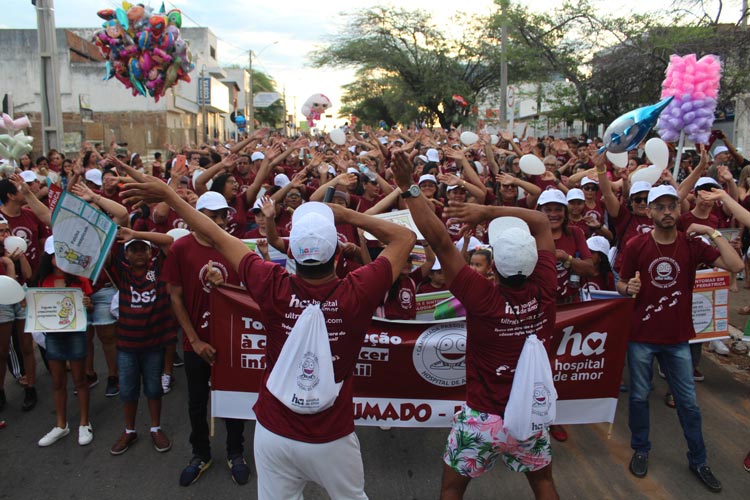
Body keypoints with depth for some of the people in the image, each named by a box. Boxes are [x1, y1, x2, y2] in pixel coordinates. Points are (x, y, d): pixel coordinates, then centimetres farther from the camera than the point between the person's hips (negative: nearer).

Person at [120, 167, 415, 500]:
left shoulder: (274, 288, -21)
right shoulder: (356, 293, -25)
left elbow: (216, 237, -7)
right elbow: (406, 237, -9)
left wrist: (167, 194, 5)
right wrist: (347, 215, -11)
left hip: (273, 434, 1)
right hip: (331, 440, -1)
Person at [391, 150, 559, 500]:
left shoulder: (483, 298, -28)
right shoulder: (544, 291, -16)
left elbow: (440, 241, -27)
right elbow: (541, 222, -5)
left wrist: (409, 188, -22)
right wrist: (487, 211, -14)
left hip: (483, 418, -3)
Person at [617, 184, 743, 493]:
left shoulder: (693, 244, -4)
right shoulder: (635, 246, -8)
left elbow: (735, 266, -16)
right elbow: (621, 284, 1)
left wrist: (712, 232, -15)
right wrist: (628, 288, -21)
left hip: (678, 338, 1)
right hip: (641, 337, -1)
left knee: (688, 401, 12)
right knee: (639, 396, 12)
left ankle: (698, 460, 31)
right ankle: (641, 450, 33)